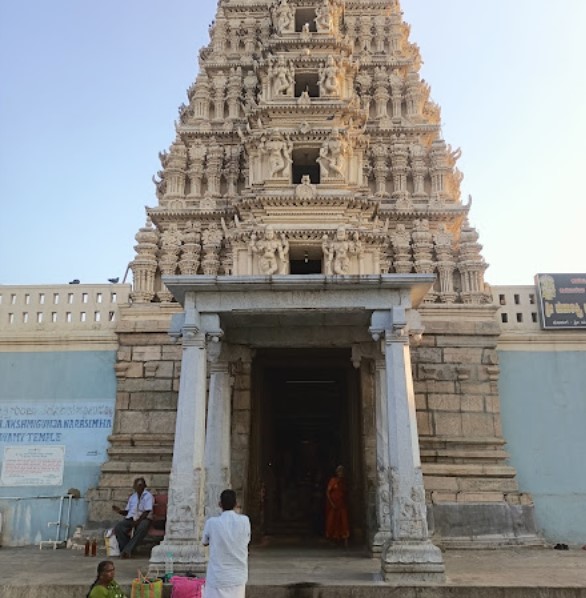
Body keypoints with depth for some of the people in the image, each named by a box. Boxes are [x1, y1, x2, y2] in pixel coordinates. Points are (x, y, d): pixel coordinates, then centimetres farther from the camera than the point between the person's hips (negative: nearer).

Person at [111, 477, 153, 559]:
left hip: (143, 518, -5)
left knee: (141, 528, -39)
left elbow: (147, 512, -9)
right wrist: (119, 511, -2)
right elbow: (127, 511, 18)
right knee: (118, 527, -25)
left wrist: (137, 522, -18)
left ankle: (127, 550, -35)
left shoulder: (148, 495, 0)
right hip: (131, 518, 5)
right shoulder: (132, 496, 19)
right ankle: (126, 551, -21)